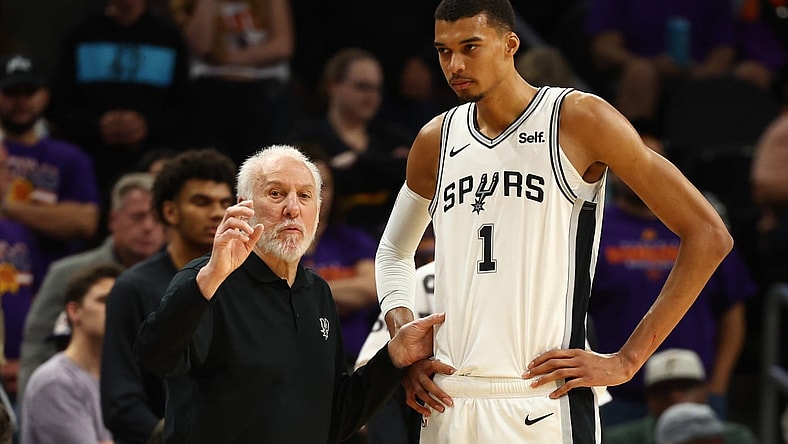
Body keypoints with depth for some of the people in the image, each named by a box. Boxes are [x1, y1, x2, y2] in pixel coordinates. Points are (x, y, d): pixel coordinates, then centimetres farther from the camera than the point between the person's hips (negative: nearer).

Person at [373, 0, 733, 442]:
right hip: (448, 405, 5)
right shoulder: (437, 141, 11)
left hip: (543, 406, -5)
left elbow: (709, 235, -5)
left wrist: (627, 360, -8)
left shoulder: (579, 120, -4)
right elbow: (394, 250, 30)